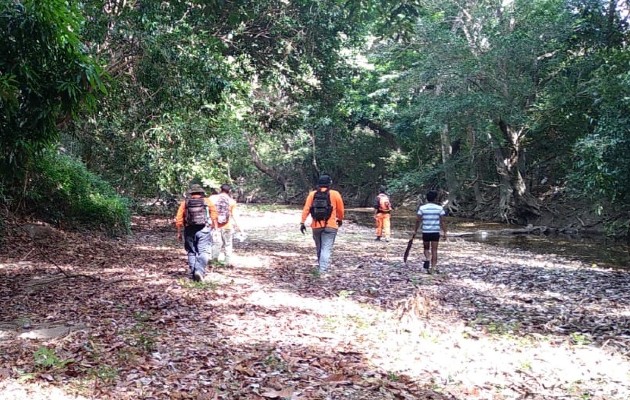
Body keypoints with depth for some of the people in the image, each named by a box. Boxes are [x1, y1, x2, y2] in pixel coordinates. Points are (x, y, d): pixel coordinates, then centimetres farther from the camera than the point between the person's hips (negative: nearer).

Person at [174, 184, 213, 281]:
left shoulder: (185, 202, 6)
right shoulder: (207, 201, 4)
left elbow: (178, 219, 2)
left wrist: (179, 232, 8)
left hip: (189, 231, 2)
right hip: (204, 230, -2)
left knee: (191, 253, 12)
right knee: (203, 252, -3)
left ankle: (193, 273, 13)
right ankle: (200, 271, -21)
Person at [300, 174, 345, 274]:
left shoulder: (312, 194, 4)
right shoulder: (335, 194, -2)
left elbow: (306, 209, -1)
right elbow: (340, 210, 5)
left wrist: (302, 222, 0)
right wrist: (340, 220, 23)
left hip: (316, 226, 3)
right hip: (330, 226, -3)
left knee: (319, 248, 20)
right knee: (326, 249, -6)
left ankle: (320, 267, 34)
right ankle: (322, 270, -19)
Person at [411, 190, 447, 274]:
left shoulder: (422, 208, -1)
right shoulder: (439, 208, -2)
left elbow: (418, 220, -2)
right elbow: (442, 221, -3)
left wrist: (415, 231, 7)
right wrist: (444, 232, 2)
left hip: (425, 232, 1)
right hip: (435, 232, 0)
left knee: (426, 248, 17)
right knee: (434, 250, 5)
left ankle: (427, 259, -10)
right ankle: (433, 267, 3)